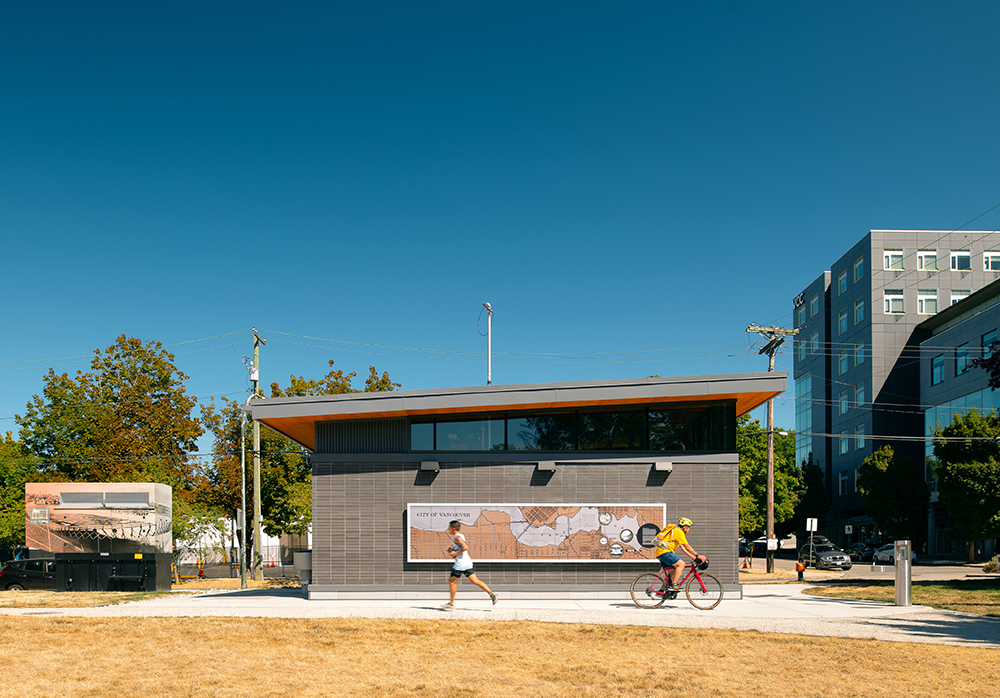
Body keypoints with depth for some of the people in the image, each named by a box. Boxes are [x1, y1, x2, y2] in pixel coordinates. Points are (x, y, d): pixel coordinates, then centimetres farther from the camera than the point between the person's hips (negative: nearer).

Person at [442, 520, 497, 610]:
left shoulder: (456, 537, -14)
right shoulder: (461, 536, 16)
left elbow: (465, 547, -27)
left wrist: (455, 553, -19)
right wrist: (451, 550, 17)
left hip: (460, 563, -9)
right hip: (467, 562, 9)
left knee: (452, 582, 4)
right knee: (475, 581, 4)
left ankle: (451, 603, 10)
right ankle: (491, 594, -7)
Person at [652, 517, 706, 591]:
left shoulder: (675, 531, 25)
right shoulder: (679, 532, -5)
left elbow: (683, 548, 23)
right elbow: (687, 546, -9)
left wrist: (693, 557, 16)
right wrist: (697, 556, -4)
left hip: (659, 553, 10)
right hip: (664, 552, -10)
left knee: (673, 573, 13)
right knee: (681, 564, -14)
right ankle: (673, 585, -18)